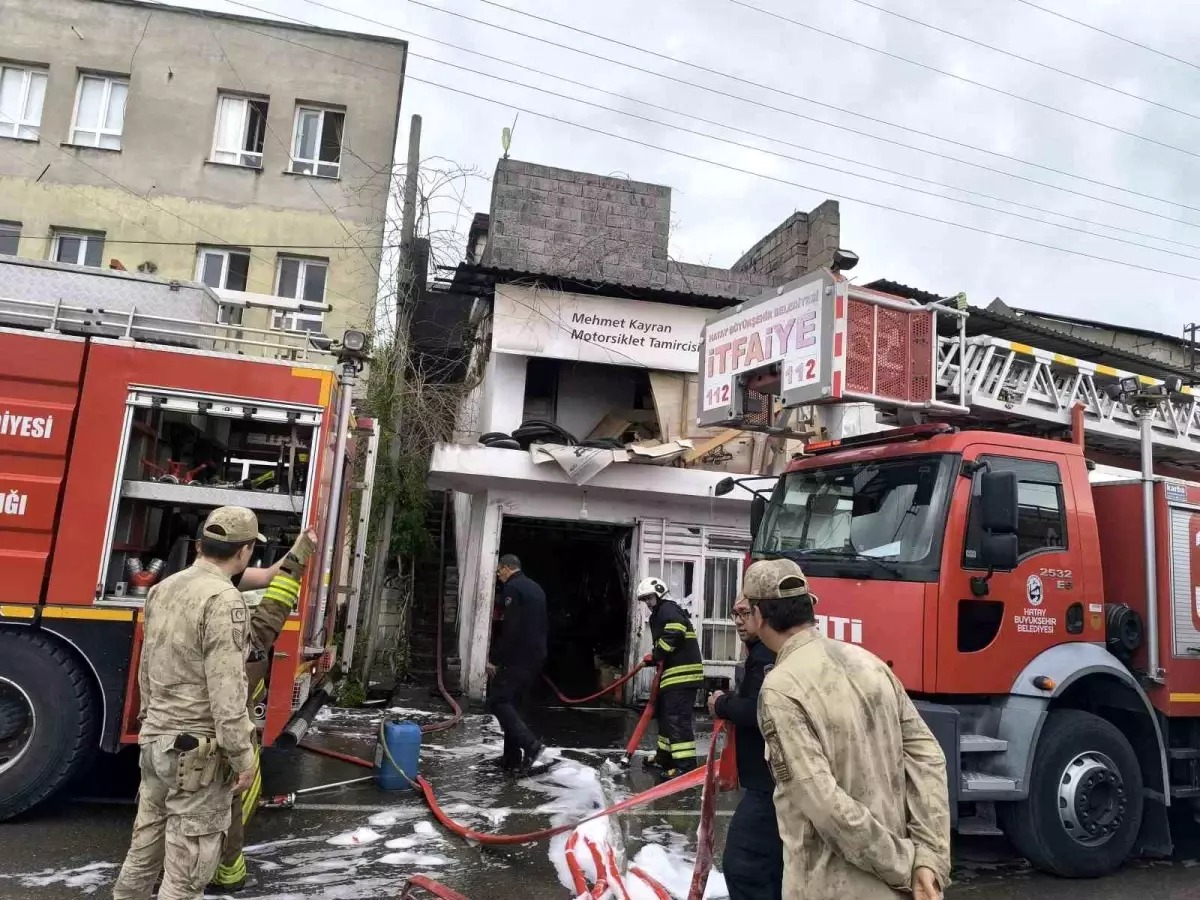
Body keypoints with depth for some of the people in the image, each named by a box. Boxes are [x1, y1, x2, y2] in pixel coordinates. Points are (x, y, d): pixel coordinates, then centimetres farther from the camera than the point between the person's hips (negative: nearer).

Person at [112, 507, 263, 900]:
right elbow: (226, 693, -23)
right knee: (188, 866, 3)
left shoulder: (163, 588, 6)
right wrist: (243, 757, -16)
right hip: (197, 751, -9)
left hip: (155, 740, 9)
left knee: (145, 847, 22)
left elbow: (147, 670, 16)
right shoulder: (223, 600, -22)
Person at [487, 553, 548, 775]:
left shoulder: (512, 588, -11)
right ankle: (512, 758, 13)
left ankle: (530, 743, -17)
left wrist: (495, 660, -13)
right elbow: (543, 626, 22)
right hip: (536, 656, 9)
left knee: (497, 700, -7)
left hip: (518, 657, -9)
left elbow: (510, 629, -19)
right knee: (512, 702, 13)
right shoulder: (536, 588, 18)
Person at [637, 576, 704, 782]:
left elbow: (675, 633, -26)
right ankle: (665, 757, 30)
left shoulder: (668, 609, -7)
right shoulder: (659, 614, 25)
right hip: (674, 674, 11)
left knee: (677, 718, -14)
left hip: (683, 674, -11)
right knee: (665, 715, 19)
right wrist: (656, 657, 7)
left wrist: (656, 654, -15)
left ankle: (685, 765, -15)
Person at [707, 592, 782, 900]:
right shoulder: (766, 652, 16)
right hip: (777, 777, 11)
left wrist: (723, 704, -14)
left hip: (771, 781, -11)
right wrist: (731, 705, 6)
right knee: (772, 861, 20)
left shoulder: (767, 654, -17)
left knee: (742, 863, -10)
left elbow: (760, 710, -29)